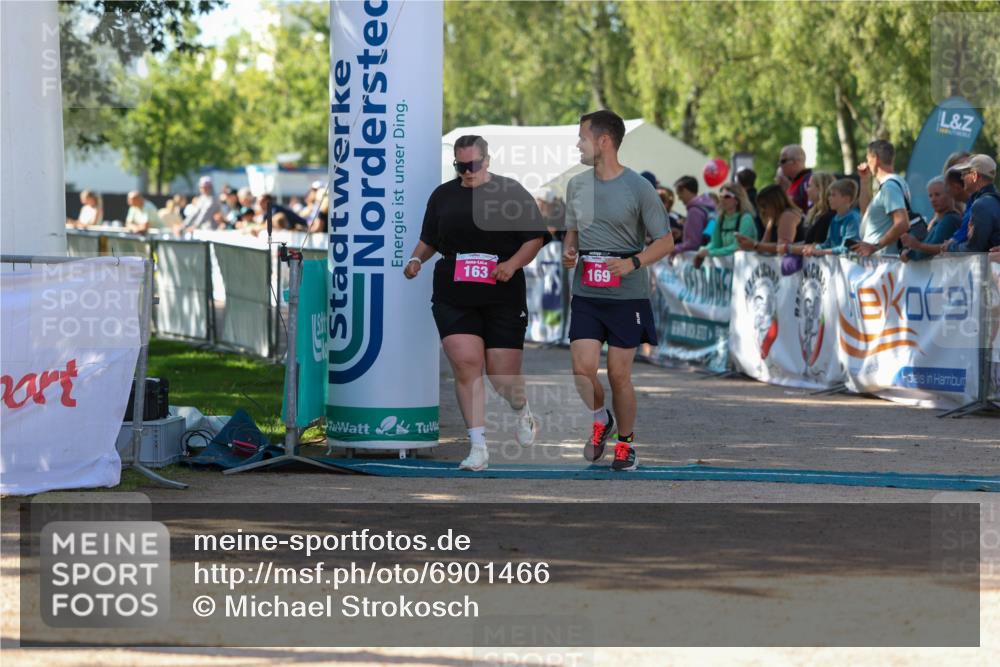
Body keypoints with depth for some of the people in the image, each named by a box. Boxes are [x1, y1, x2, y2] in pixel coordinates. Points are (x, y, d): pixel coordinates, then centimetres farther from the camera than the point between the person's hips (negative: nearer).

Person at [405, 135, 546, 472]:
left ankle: (522, 412, 36)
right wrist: (416, 260, 2)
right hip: (454, 299, 2)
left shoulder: (511, 192, 2)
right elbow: (429, 239, 22)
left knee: (503, 375, 0)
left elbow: (535, 238, 3)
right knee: (465, 365, -14)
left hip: (503, 297, -2)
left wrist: (513, 264, -13)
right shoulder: (443, 195, 11)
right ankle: (478, 446, -9)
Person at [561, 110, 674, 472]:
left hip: (627, 296, -4)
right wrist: (569, 252, -1)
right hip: (585, 294, 4)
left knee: (619, 375, -1)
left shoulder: (639, 188, -9)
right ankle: (600, 420, 20)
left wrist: (633, 262, -22)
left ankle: (626, 441, 20)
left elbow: (665, 241, -6)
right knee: (583, 369, -9)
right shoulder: (577, 184, 7)